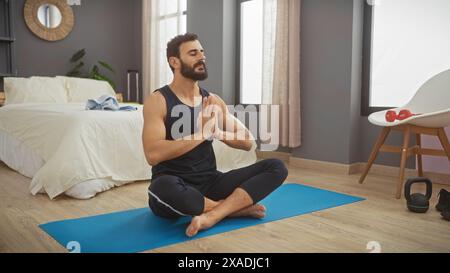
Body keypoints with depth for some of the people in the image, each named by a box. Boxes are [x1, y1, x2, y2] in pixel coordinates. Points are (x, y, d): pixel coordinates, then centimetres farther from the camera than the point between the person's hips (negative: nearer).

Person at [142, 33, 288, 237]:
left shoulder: (213, 100, 8)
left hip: (210, 182, 5)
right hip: (176, 186, -4)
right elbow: (153, 155, -21)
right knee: (163, 188, -41)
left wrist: (217, 131, -12)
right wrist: (202, 133, -19)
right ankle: (236, 207, -16)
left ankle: (212, 215, -27)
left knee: (276, 167, -11)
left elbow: (248, 142, 8)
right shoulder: (157, 100, -8)